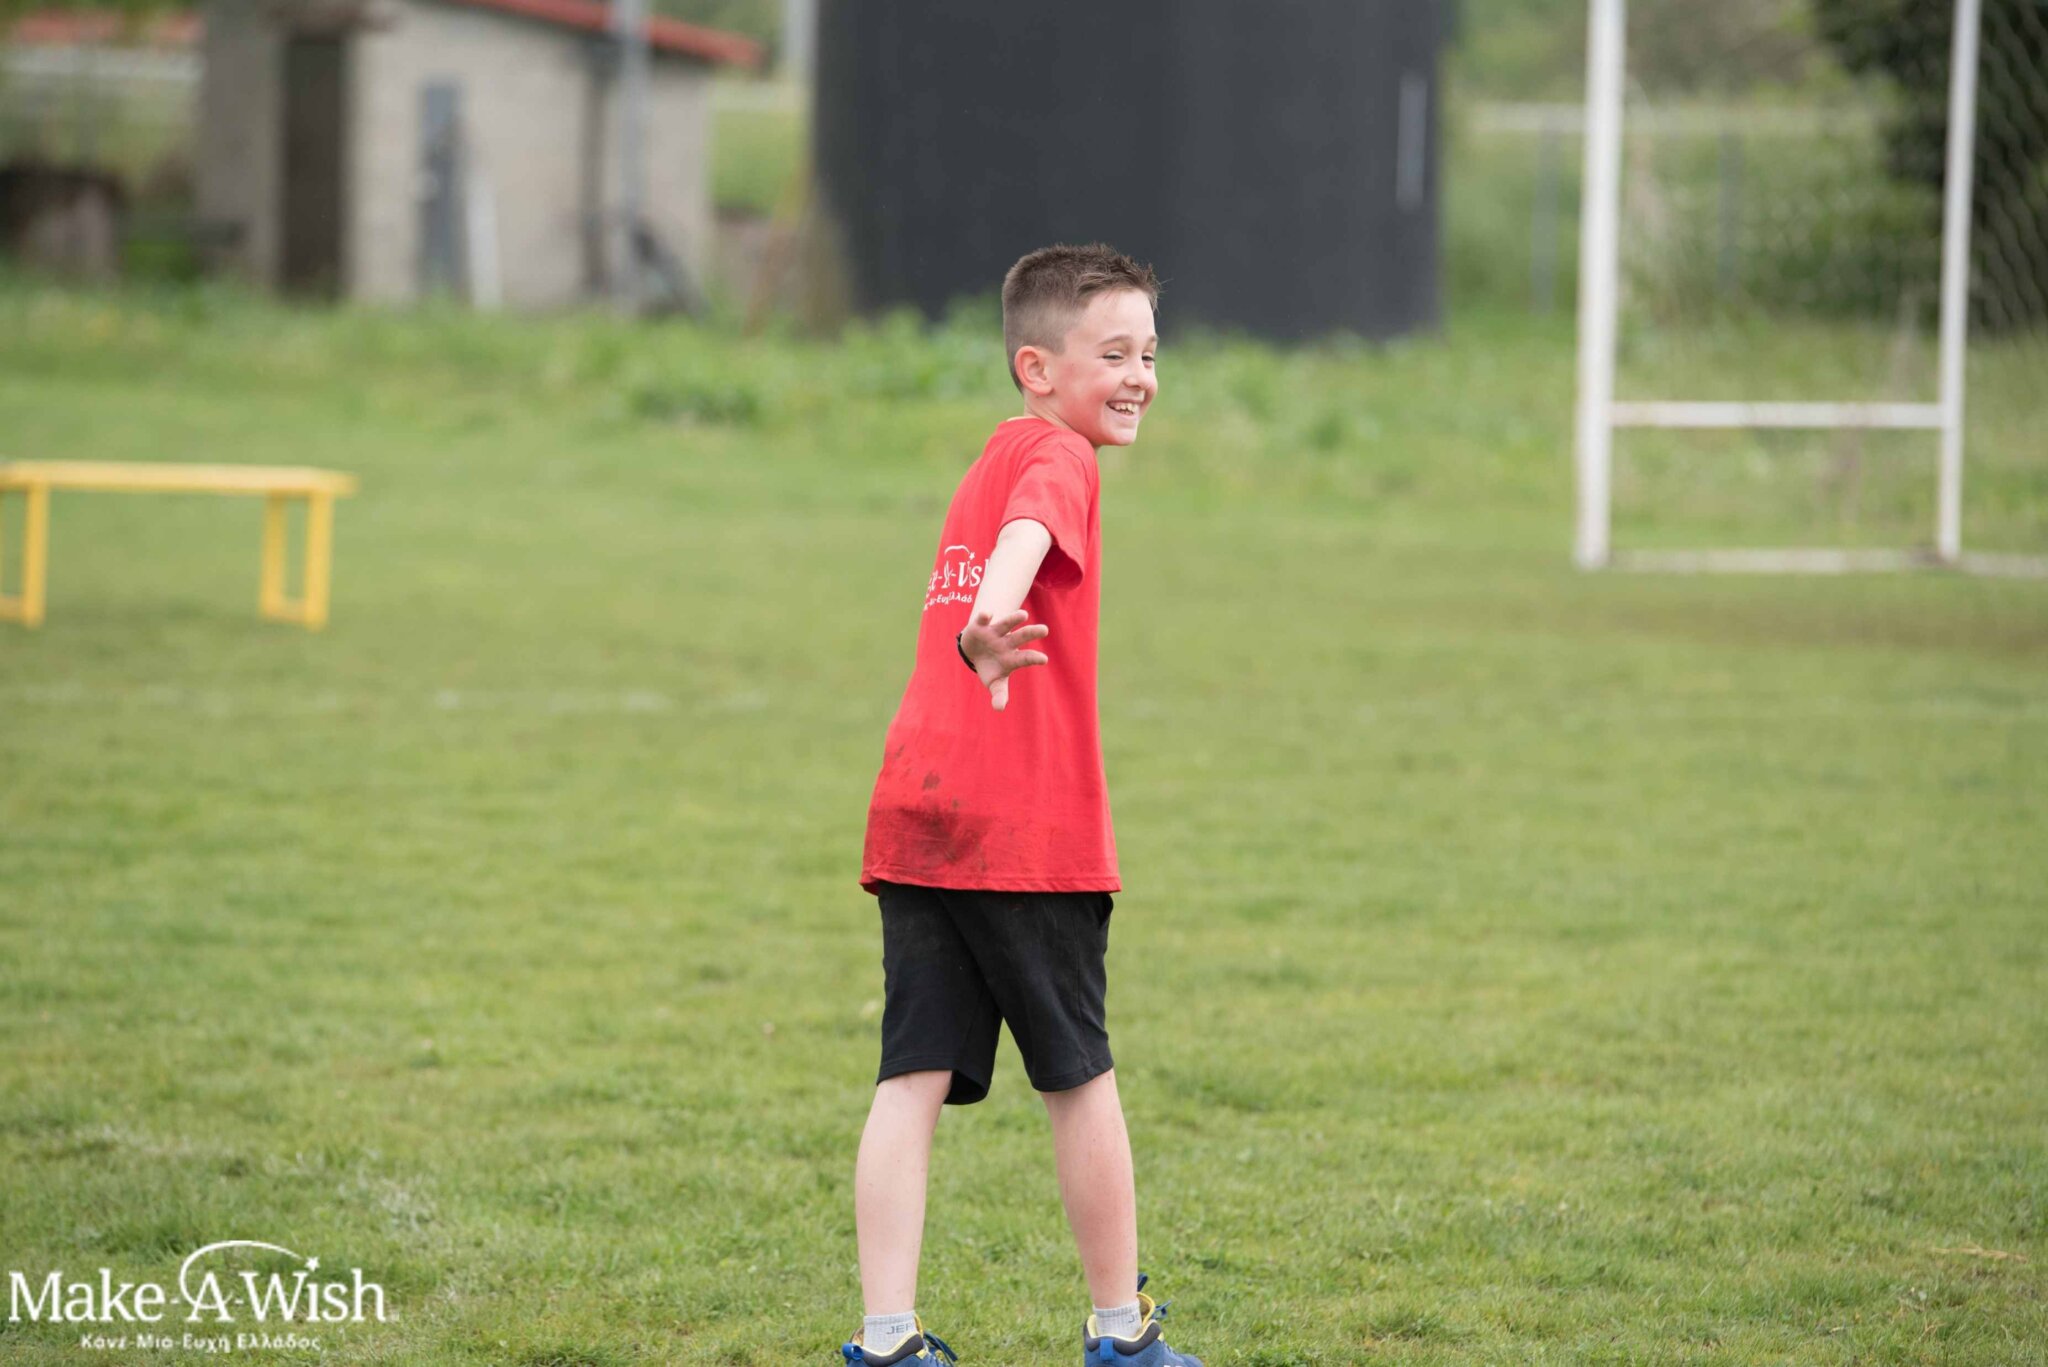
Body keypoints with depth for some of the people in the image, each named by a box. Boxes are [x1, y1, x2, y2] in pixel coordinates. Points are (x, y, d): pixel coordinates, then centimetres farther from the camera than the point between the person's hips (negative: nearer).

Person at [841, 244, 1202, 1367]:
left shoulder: (986, 463, 22)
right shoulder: (1056, 457, -6)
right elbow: (1028, 538, -27)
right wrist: (992, 621, -46)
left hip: (914, 813, 7)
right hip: (1026, 826, -7)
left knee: (915, 1080, 1)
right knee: (1080, 1077, 7)